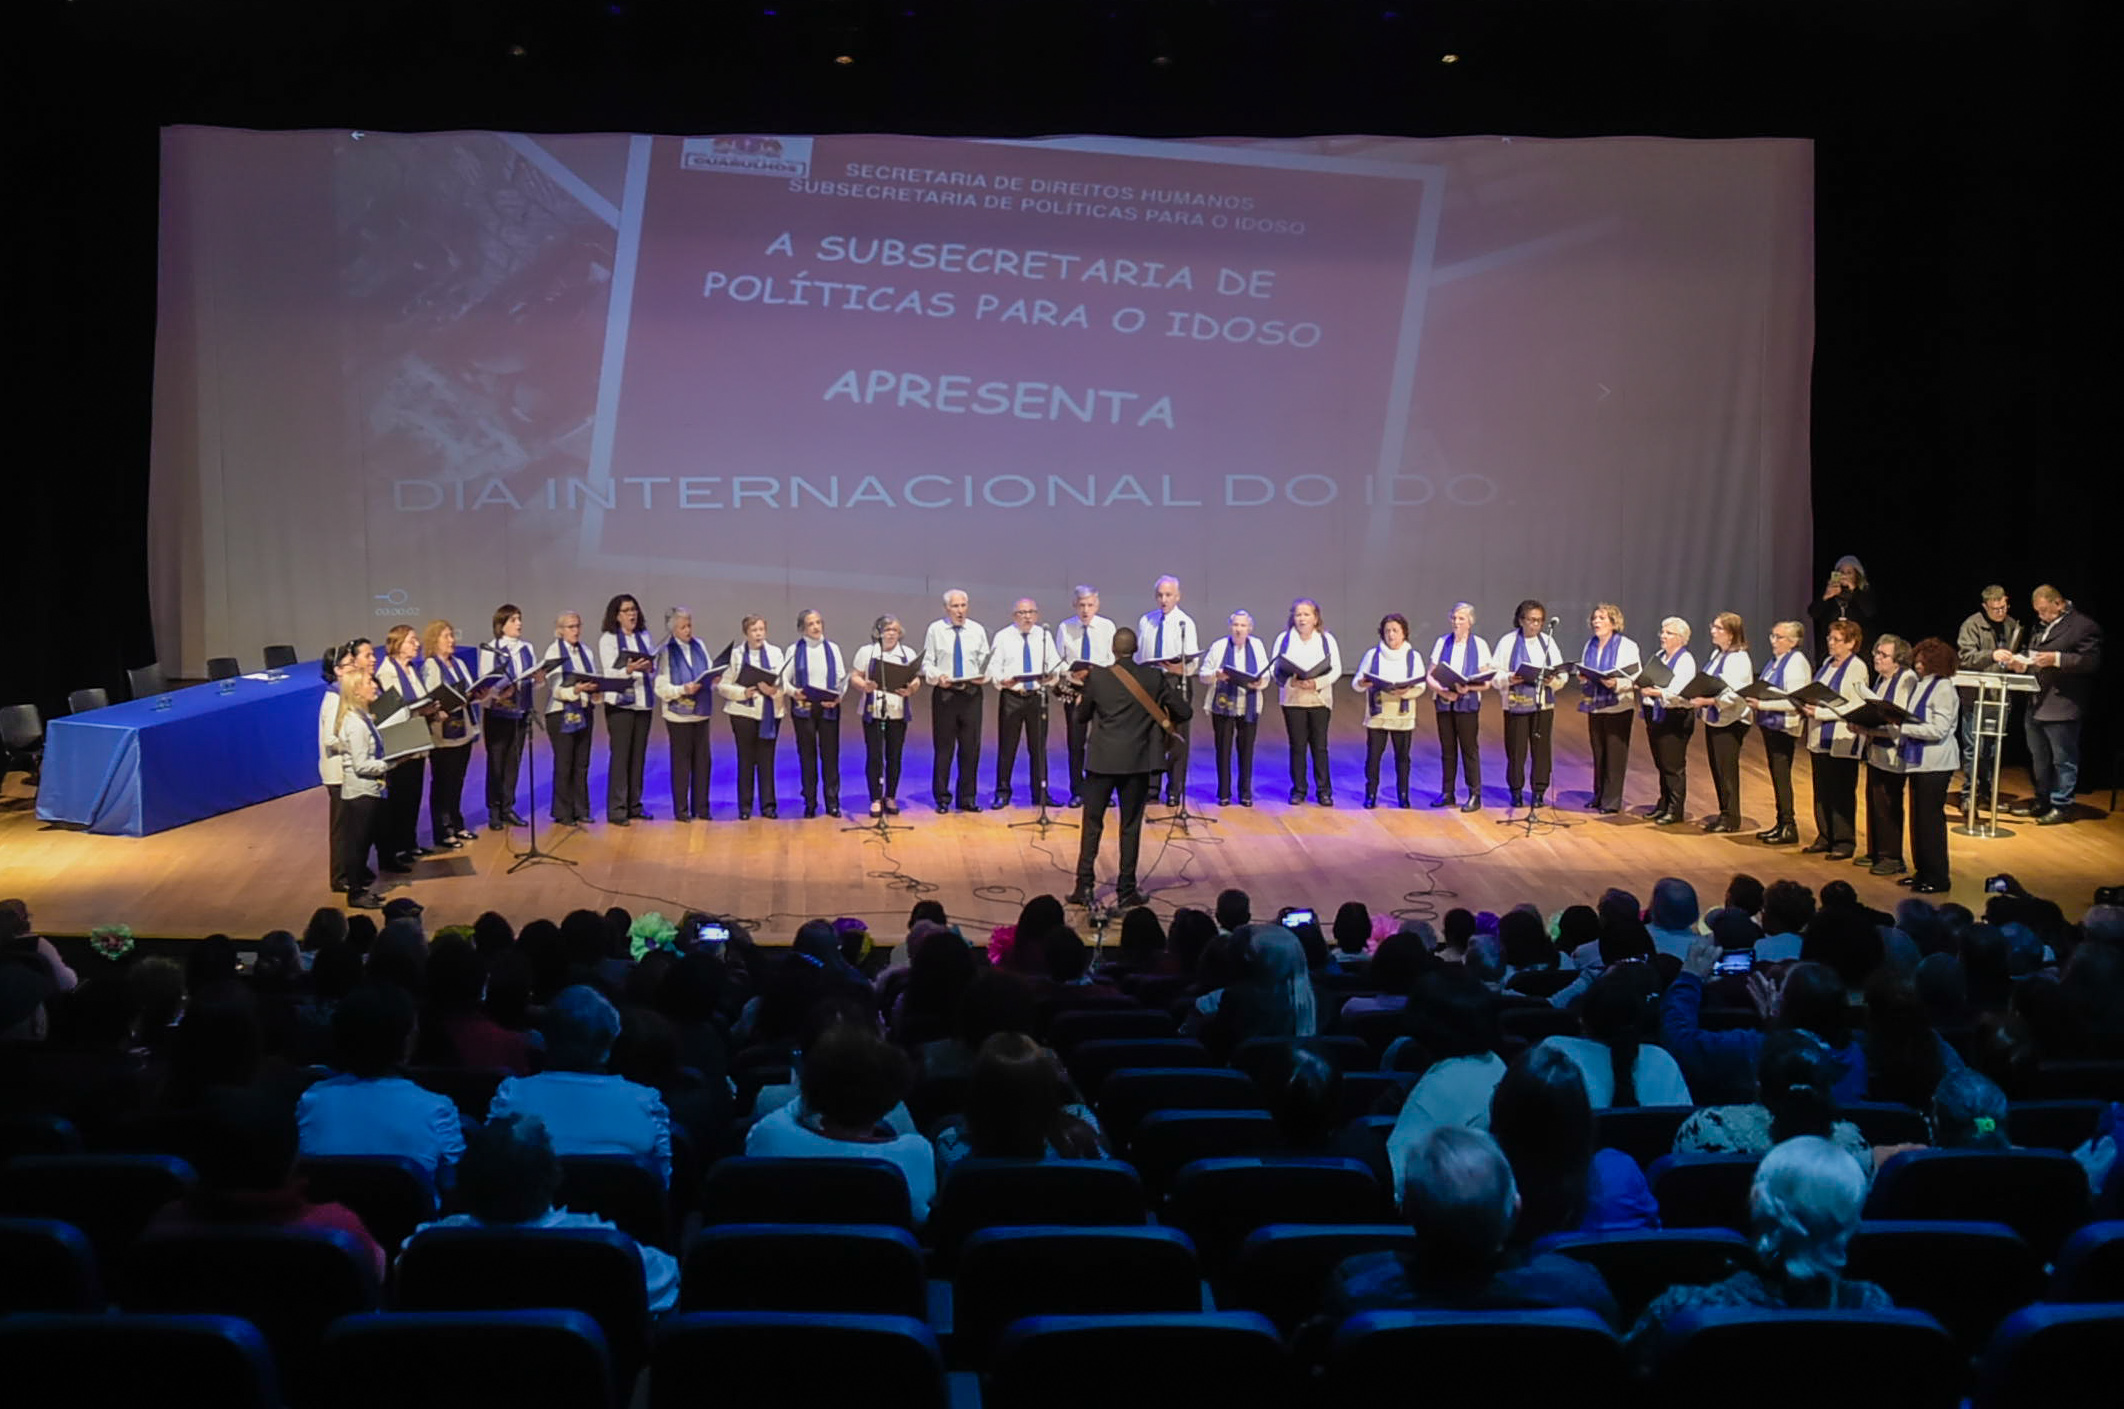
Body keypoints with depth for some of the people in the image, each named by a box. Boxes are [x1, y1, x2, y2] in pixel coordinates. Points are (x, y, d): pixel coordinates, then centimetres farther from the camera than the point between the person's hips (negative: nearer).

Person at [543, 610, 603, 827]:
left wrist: (596, 691, -11)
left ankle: (581, 811, 16)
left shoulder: (586, 651, 11)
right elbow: (555, 688, -13)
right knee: (563, 765, 0)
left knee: (582, 764, 8)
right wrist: (576, 690, -29)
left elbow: (595, 679, 10)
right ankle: (562, 814, 8)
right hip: (562, 713, -5)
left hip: (584, 712, 5)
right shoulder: (554, 652, -5)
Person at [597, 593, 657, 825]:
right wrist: (629, 669, -30)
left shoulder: (644, 636, 14)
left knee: (639, 756, 8)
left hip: (643, 702, 5)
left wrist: (650, 667, -11)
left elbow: (654, 669, 12)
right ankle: (616, 810, -2)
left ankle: (635, 806, 16)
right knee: (620, 756, -6)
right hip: (620, 703, -5)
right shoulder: (608, 638, -1)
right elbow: (610, 673, -11)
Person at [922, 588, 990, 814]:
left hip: (971, 694, 2)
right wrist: (937, 676, -16)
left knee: (971, 747, 3)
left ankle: (968, 798, 12)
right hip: (944, 693, -2)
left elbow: (986, 661, 10)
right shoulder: (935, 630, 3)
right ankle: (942, 799, 9)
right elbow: (927, 662, 3)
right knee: (944, 747, 1)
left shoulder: (977, 630, 9)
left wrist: (983, 675, -11)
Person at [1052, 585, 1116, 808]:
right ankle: (1077, 792, 10)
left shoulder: (1107, 626, 2)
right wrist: (1071, 675, -14)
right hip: (1073, 690, 0)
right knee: (1075, 743, 2)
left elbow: (1113, 659, 2)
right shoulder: (1065, 628, 1)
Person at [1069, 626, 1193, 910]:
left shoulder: (1096, 678, -6)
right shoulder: (1154, 678, -5)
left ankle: (1084, 887, 9)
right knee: (1131, 826, 7)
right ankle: (1126, 891, 9)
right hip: (1137, 761, 0)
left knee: (1092, 824, 9)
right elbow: (1184, 711, -2)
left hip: (1102, 759, 0)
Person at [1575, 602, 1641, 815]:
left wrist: (1616, 683, -26)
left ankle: (1611, 802, 1)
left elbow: (1636, 678, -9)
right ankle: (1599, 796, 21)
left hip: (1618, 708, -6)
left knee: (1615, 755, -3)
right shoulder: (1590, 646, 12)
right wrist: (1582, 678, -2)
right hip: (1595, 706, 6)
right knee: (1598, 754, 11)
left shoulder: (1627, 646, -5)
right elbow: (1583, 672, 21)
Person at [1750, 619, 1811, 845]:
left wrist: (1763, 704, -23)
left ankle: (1789, 828, 0)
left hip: (1784, 726, -9)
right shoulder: (1774, 660, 14)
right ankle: (1781, 823, 20)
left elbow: (1794, 701, -20)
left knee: (1782, 776, -6)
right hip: (1769, 724, 9)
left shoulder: (1796, 663, -13)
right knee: (1776, 776, 13)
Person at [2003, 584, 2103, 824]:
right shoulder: (2040, 625, 16)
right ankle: (2042, 802, 27)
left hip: (2062, 705, -8)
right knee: (2039, 759, 16)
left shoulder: (2083, 625, -8)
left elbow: (2092, 661, -15)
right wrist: (2021, 663, 3)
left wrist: (2057, 659, -22)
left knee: (2063, 759, 0)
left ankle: (2061, 805, 7)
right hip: (2036, 704, 8)